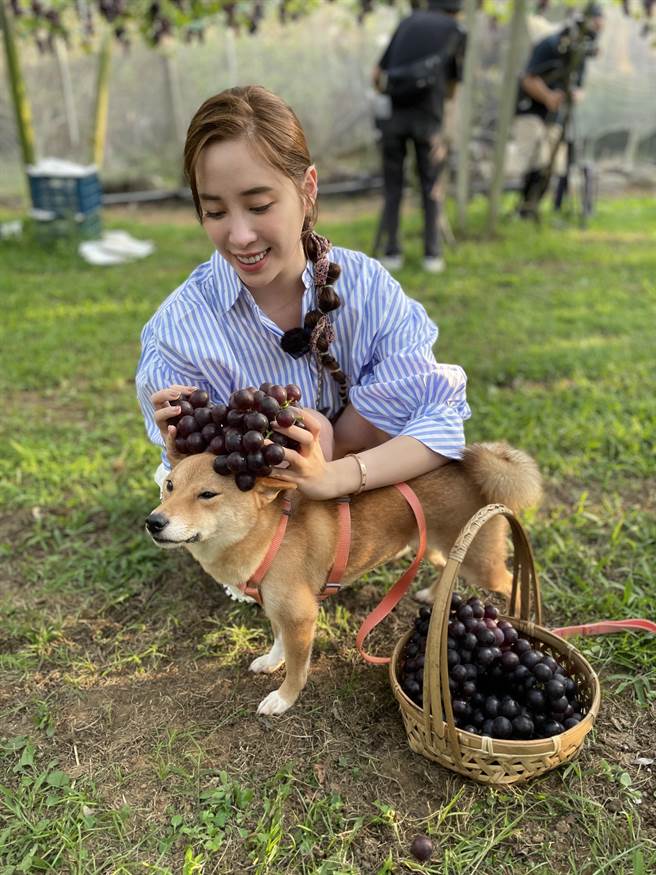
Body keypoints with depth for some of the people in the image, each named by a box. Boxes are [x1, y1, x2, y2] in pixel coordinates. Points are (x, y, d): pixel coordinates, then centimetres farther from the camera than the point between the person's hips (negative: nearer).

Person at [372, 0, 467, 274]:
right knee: (430, 187, 10)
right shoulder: (457, 33, 17)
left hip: (392, 114, 1)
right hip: (427, 115, -1)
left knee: (393, 186, 10)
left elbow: (377, 75, 18)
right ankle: (432, 254, 6)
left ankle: (392, 253, 7)